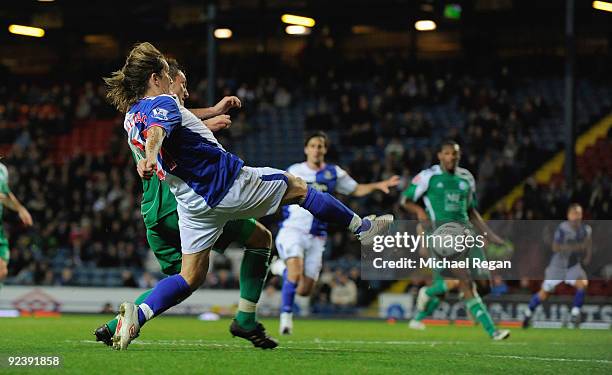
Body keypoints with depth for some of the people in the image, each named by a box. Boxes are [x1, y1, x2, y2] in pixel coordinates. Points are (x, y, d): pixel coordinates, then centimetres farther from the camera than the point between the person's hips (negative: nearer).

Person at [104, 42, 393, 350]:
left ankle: (136, 314, -14)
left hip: (192, 204, 8)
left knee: (190, 278, 10)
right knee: (296, 186, 15)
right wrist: (152, 154, -63)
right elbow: (157, 130, -41)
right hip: (227, 182, -8)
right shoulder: (163, 103, -17)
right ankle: (361, 227, 28)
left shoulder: (131, 118, 10)